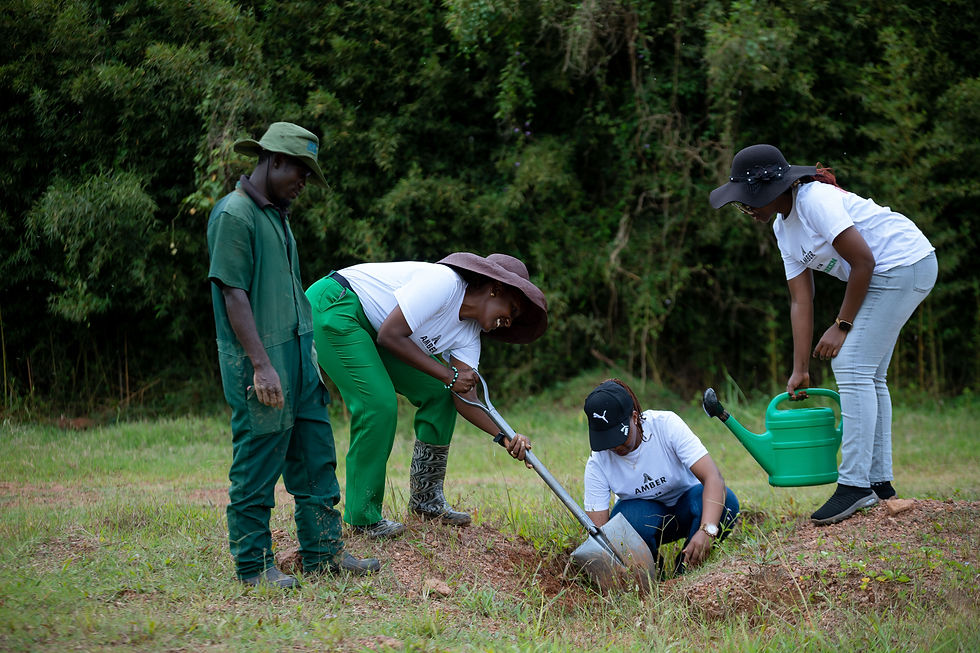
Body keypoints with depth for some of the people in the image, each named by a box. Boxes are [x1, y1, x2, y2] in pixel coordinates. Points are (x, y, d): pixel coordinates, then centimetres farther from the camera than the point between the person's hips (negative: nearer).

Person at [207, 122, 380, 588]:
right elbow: (233, 294, -17)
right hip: (261, 364, -9)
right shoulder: (234, 214, -11)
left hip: (298, 357, 10)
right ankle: (253, 565, 5)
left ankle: (323, 552, 20)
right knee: (257, 467, -3)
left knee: (316, 459, 12)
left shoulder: (277, 216, 19)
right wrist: (260, 365, -22)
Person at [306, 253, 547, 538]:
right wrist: (448, 375, -19)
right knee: (379, 404, -20)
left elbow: (466, 396, -3)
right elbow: (390, 336, -24)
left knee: (438, 393, 5)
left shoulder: (467, 334, 5)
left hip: (369, 328, 10)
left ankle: (426, 496, 13)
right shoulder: (444, 282, -23)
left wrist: (506, 436, -17)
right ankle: (363, 517, -8)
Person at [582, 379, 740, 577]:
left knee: (725, 502, -33)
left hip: (684, 506, 0)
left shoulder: (666, 424, -27)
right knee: (631, 519, -37)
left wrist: (706, 530, -50)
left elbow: (713, 476, -34)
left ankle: (684, 571, -9)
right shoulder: (597, 464, -21)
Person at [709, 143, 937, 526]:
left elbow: (863, 262, -20)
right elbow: (800, 301, 6)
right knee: (868, 375, 12)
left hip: (904, 262, -10)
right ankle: (880, 482, 19)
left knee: (853, 367, -14)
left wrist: (842, 325, -13)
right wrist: (800, 371, 1)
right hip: (884, 277, 10)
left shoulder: (816, 200, -20)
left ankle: (855, 484, -13)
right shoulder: (783, 229, 9)